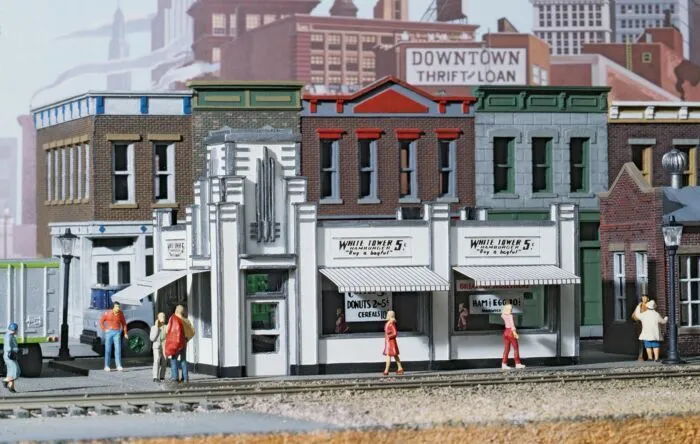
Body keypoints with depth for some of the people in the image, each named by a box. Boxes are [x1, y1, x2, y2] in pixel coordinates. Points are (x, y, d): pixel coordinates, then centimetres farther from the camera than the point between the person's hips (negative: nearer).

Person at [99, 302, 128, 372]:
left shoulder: (120, 314, 1)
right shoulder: (107, 313, -4)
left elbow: (124, 323, 10)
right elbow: (101, 321, 5)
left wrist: (125, 333, 3)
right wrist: (104, 330, -5)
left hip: (117, 333, 1)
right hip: (109, 332, -1)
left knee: (118, 348, -8)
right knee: (108, 349, 1)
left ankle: (119, 366, -9)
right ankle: (106, 366, 8)